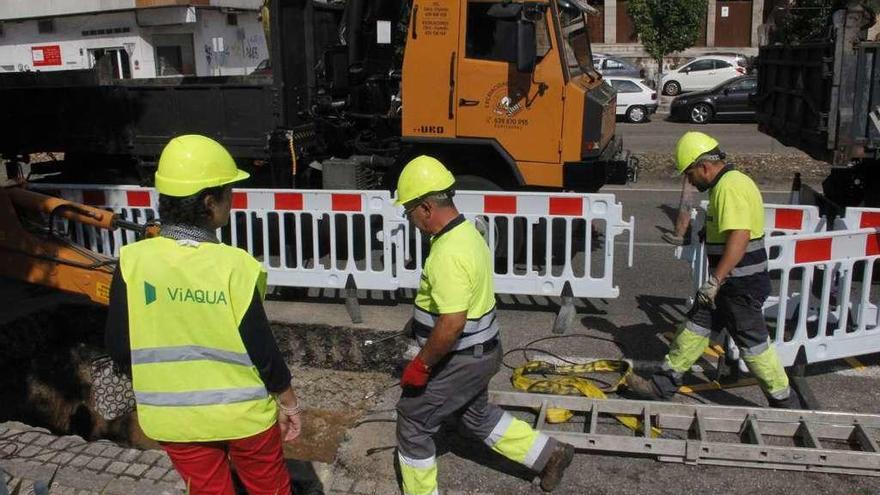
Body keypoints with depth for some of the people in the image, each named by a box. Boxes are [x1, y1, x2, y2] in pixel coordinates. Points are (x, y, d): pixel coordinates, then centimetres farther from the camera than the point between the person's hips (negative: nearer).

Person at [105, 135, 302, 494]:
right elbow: (263, 351, -15)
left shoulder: (132, 262, -16)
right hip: (243, 413, -2)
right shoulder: (236, 267, -22)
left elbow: (118, 347, -7)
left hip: (174, 418, 3)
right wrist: (288, 402, 1)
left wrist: (159, 386, 12)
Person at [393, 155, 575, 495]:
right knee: (476, 414, 27)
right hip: (479, 351, 10)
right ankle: (549, 454, 34)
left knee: (412, 421, 8)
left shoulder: (448, 253, -29)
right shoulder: (466, 232, 4)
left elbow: (452, 323, -32)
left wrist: (421, 365, -20)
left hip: (459, 359, -10)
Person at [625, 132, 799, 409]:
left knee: (753, 343, 1)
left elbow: (740, 237, -31)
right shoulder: (730, 182, 12)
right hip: (732, 281, 10)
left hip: (741, 285, -10)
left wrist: (715, 280, -31)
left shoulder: (729, 187, -21)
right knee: (696, 326, 12)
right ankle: (664, 385, 20)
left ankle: (784, 401, 18)